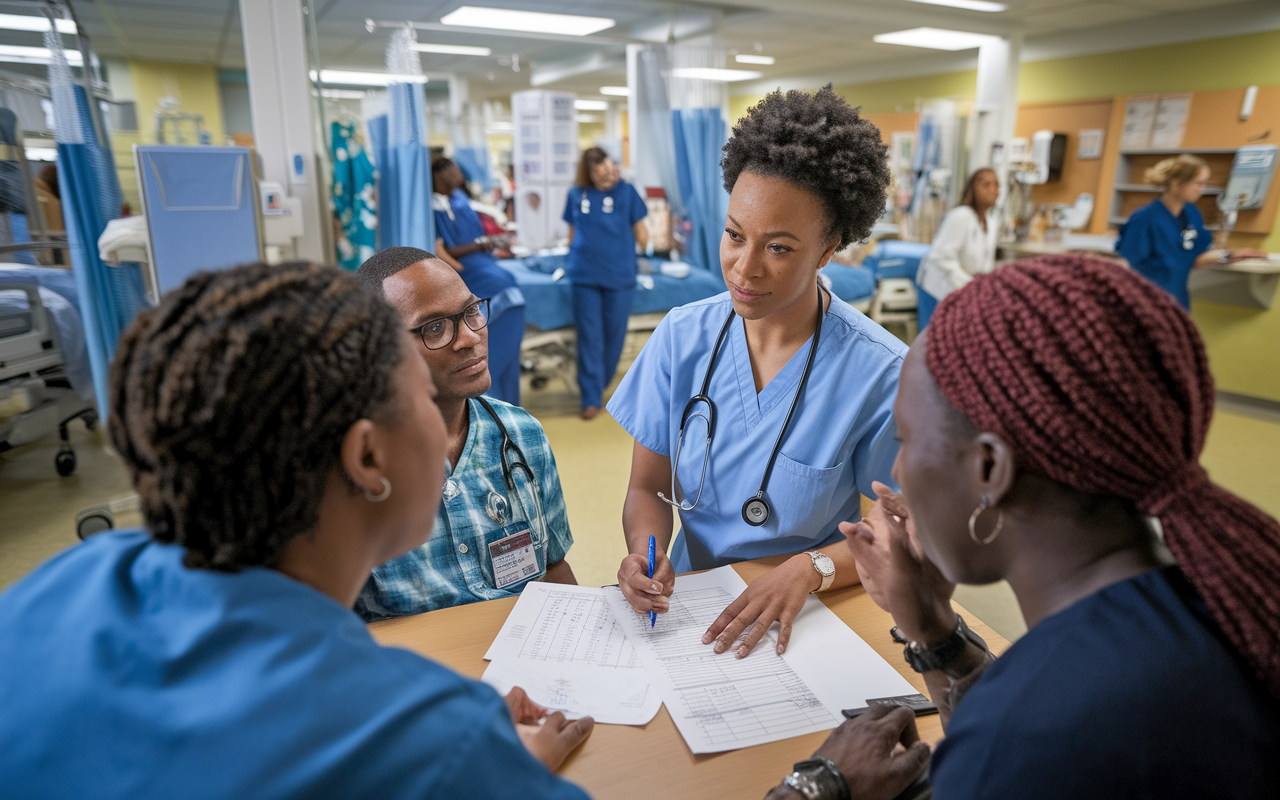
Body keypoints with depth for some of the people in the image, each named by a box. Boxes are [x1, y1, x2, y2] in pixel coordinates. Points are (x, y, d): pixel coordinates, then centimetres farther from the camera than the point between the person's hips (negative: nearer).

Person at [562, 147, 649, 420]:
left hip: (619, 274, -1)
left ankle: (599, 385, 29)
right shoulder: (577, 194, 8)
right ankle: (591, 398, 6)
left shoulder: (626, 191, 2)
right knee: (589, 337, 0)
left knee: (614, 334, 8)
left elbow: (640, 230, 7)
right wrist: (572, 258, 15)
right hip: (585, 275, 1)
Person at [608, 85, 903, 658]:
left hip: (811, 612, -2)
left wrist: (810, 568, -22)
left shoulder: (880, 372, -13)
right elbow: (648, 486, 2)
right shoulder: (682, 337, -4)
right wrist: (646, 551, -18)